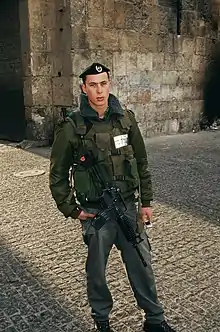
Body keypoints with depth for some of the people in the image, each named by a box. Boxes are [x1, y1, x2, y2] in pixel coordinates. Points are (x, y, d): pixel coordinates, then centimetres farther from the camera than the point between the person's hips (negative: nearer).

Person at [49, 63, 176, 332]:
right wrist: (71, 210, -4)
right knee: (96, 270, 14)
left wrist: (146, 201, 9)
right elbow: (58, 175, -2)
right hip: (95, 212, -3)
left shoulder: (126, 119, 1)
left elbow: (141, 163, 9)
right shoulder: (71, 127, -9)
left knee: (142, 264, 11)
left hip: (128, 207, 3)